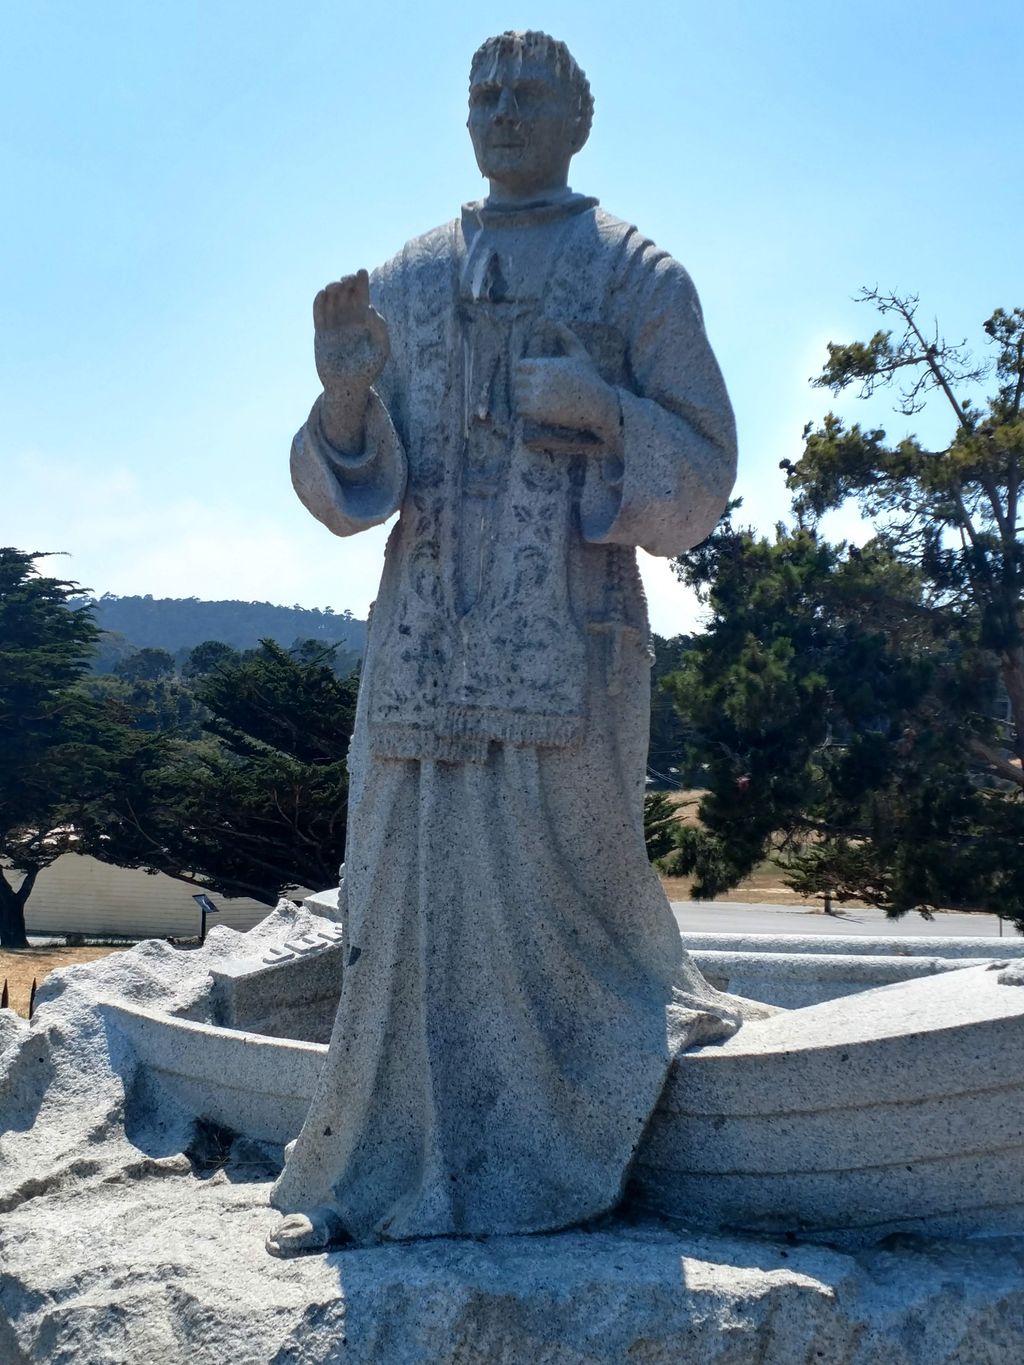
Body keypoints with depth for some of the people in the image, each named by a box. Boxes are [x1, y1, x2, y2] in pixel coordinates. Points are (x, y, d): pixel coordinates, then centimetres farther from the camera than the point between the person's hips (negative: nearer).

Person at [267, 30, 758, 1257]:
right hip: (425, 636, 3)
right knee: (407, 888, 2)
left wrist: (605, 412, -17)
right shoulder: (405, 282, 15)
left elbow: (701, 481, 1)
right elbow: (357, 483, 11)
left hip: (567, 636, -3)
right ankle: (382, 1176, 11)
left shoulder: (639, 277, 5)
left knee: (551, 879, -4)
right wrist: (344, 392, -10)